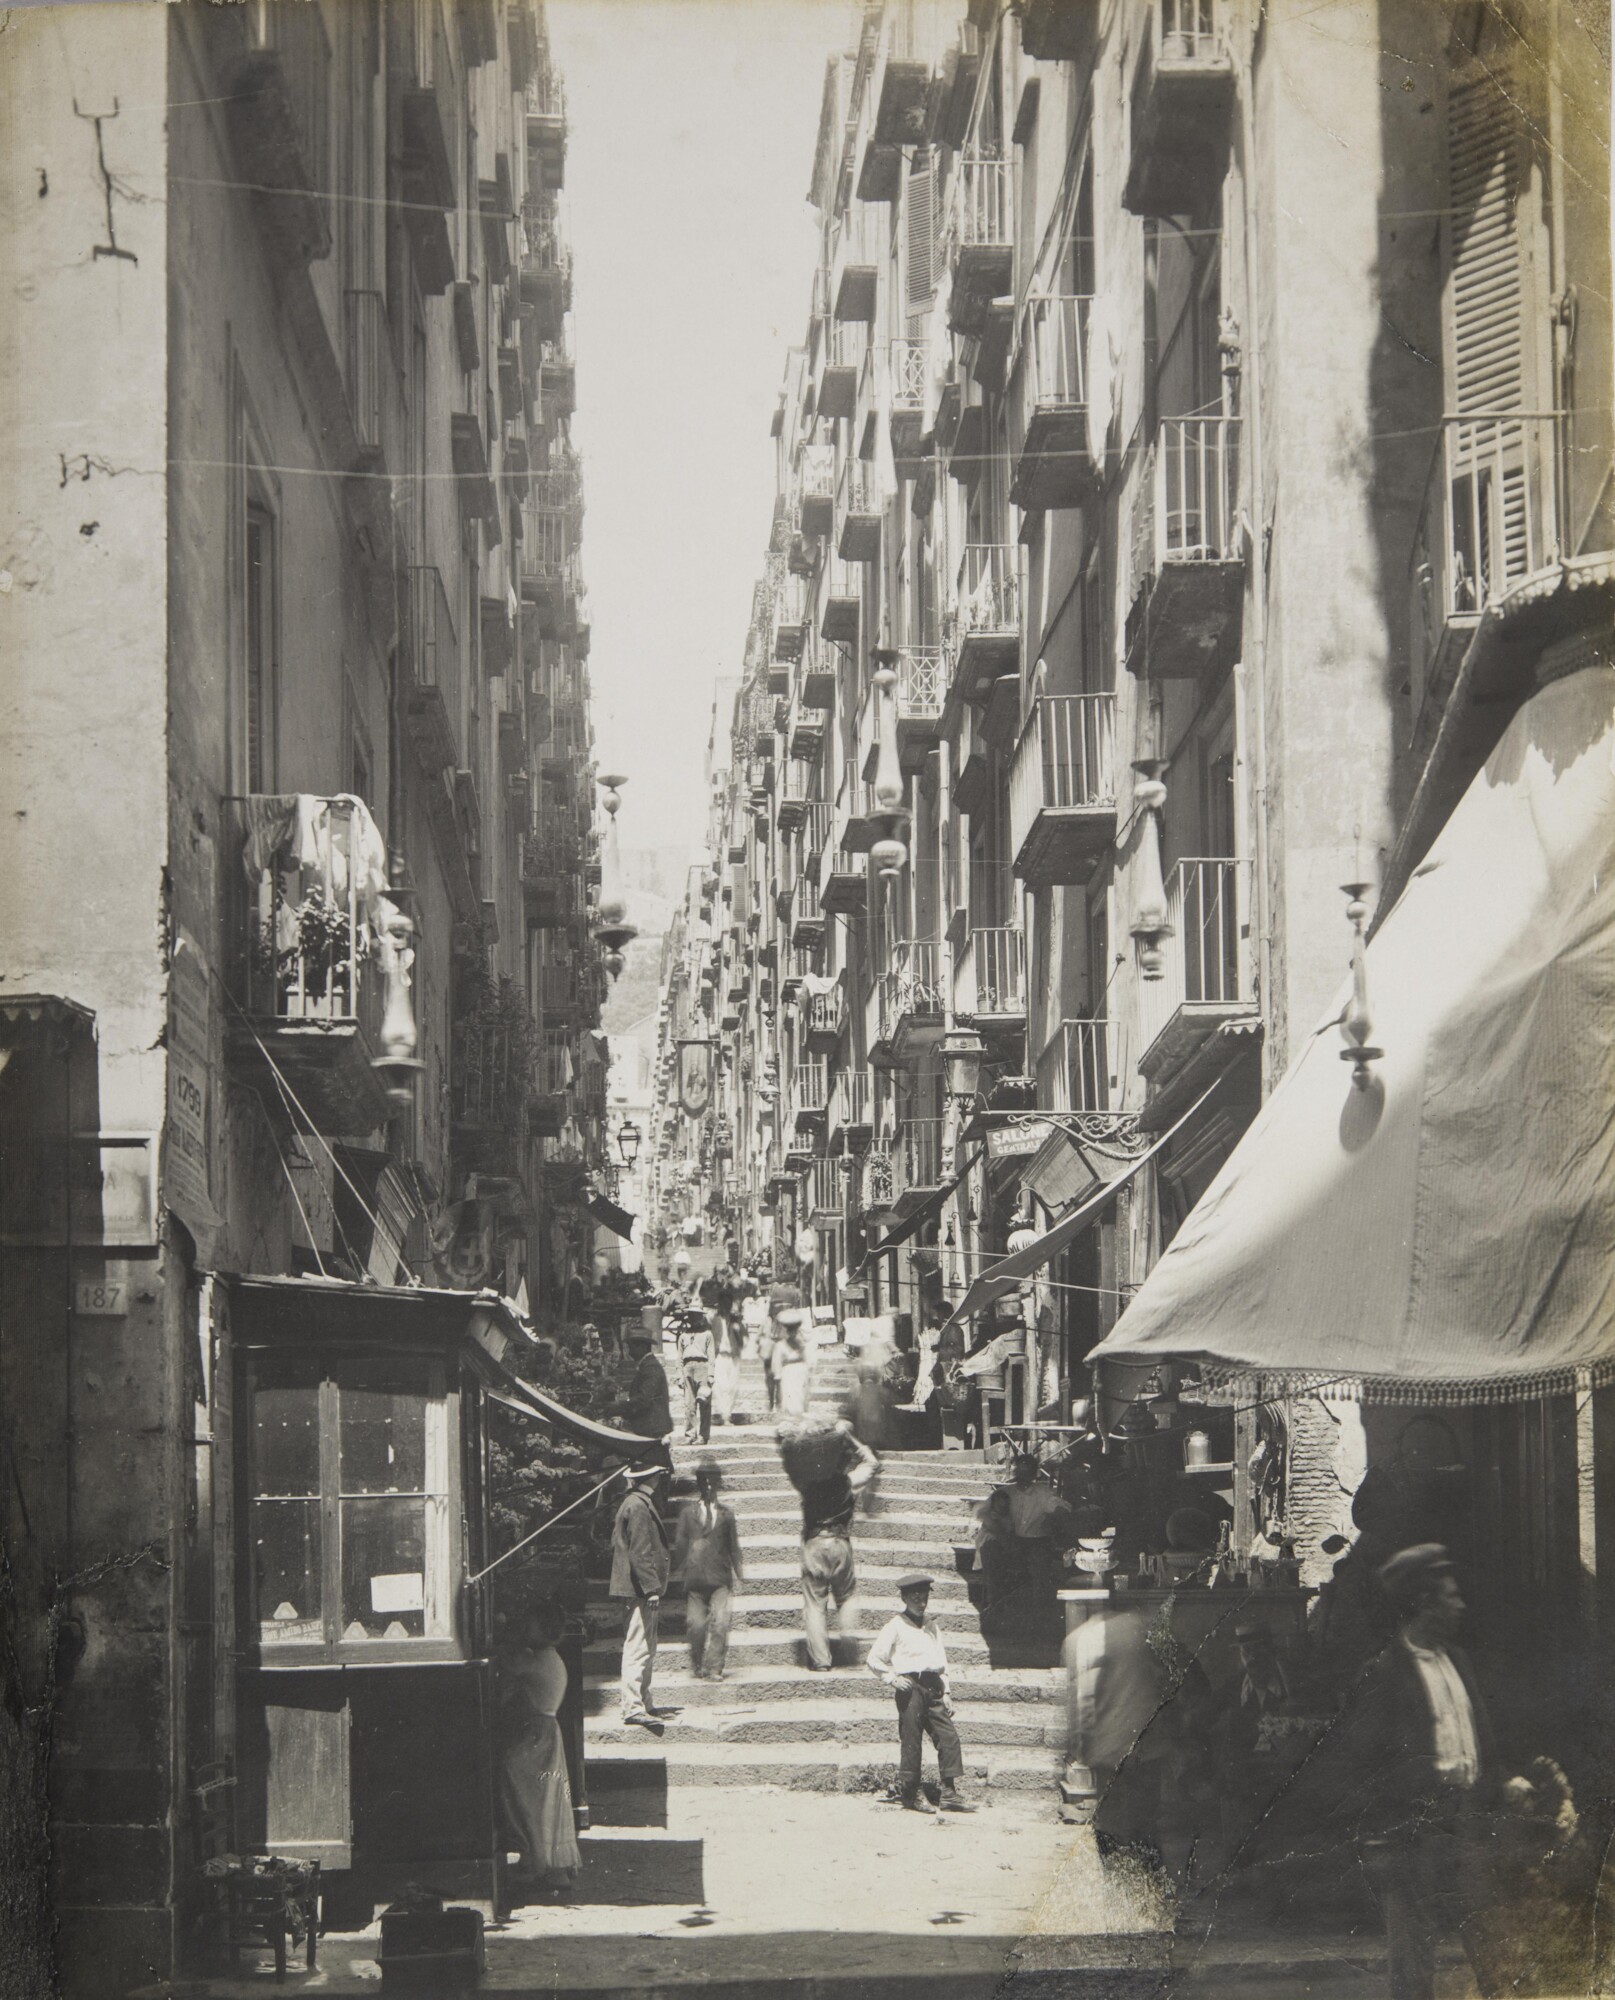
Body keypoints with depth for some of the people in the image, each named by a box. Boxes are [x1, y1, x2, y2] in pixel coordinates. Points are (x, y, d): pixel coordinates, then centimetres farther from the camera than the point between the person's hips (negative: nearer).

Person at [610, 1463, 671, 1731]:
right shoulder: (638, 1506, -16)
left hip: (641, 1588, 11)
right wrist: (651, 1588, -22)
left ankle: (643, 1702, 20)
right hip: (641, 1587, -11)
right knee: (638, 1647, -12)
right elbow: (640, 1552, -21)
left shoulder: (637, 1503, 16)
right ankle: (633, 1706, -15)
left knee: (646, 1649, 15)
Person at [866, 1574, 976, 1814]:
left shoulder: (931, 1625, 19)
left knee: (949, 1737, -4)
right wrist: (893, 1679, -11)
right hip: (910, 1686, -6)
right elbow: (874, 1660, 1)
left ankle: (949, 1793, -4)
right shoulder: (895, 1626, 1)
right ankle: (908, 1793, 3)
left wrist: (945, 1692, 15)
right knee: (911, 1740, -5)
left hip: (933, 1687, 6)